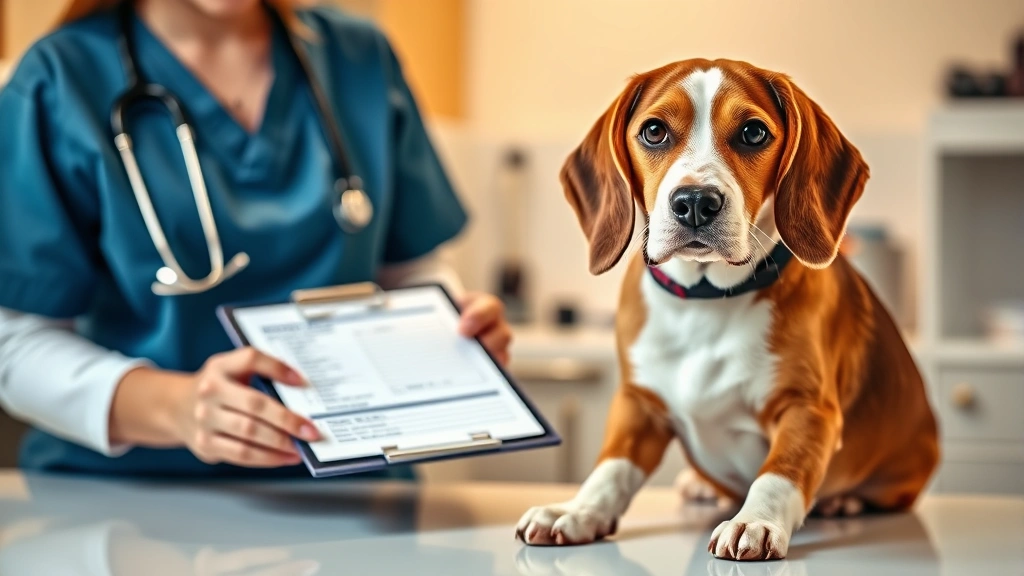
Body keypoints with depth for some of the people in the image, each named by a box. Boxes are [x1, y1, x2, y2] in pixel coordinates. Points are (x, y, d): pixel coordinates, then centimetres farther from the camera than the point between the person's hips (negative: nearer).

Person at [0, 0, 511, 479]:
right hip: (130, 482, -3)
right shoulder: (62, 82, -4)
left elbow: (411, 269, 16)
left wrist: (459, 325, -7)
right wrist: (173, 406, -26)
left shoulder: (362, 57, 8)